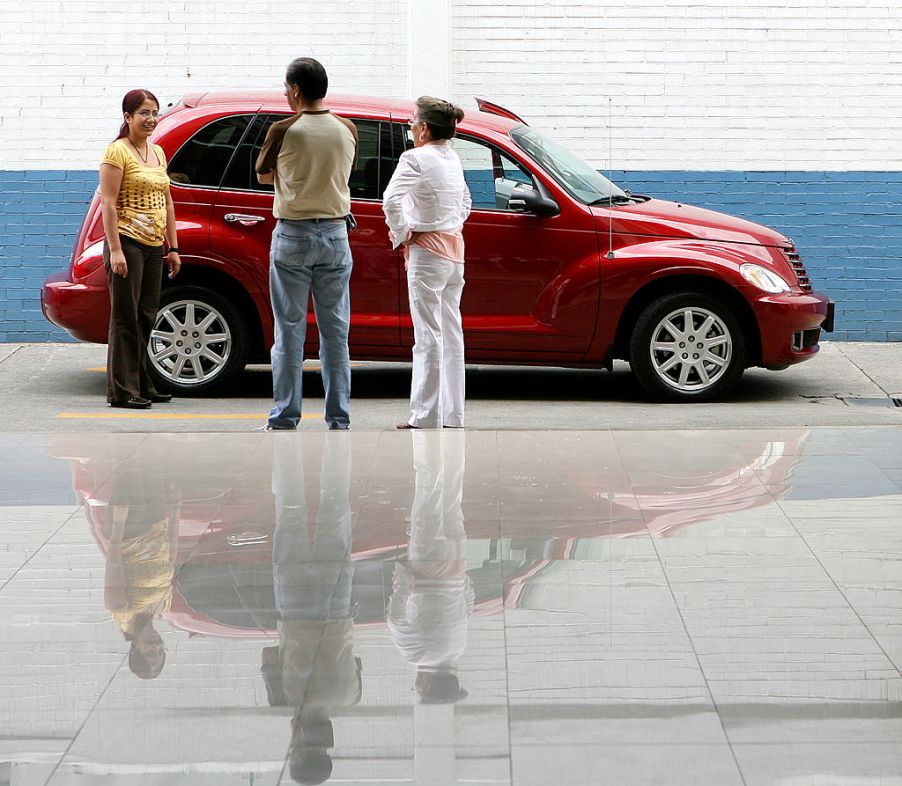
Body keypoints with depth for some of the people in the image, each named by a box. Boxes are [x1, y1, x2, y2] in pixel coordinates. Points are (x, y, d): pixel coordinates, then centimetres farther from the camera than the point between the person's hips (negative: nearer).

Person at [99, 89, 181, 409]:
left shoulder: (157, 152, 16)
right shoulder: (117, 151, -7)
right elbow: (108, 203, -12)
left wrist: (173, 247, 16)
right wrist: (115, 250, -19)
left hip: (154, 246, 7)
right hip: (127, 243, -7)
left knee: (146, 318, 10)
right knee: (126, 317, -6)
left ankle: (142, 385, 17)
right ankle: (122, 390, -4)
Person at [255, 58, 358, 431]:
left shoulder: (284, 131, -9)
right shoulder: (347, 130, 1)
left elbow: (263, 176, 7)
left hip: (293, 235, -3)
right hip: (335, 234, 3)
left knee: (290, 331, 2)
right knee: (335, 331, 7)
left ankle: (285, 418, 3)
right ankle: (339, 419, 7)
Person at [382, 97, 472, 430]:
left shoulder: (416, 158, -14)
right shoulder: (453, 159, 11)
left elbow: (391, 200, -25)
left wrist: (402, 235, -12)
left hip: (426, 251, -8)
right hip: (454, 249, 8)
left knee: (428, 337, -6)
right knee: (451, 334, 11)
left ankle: (425, 417, -4)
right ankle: (453, 415, 15)